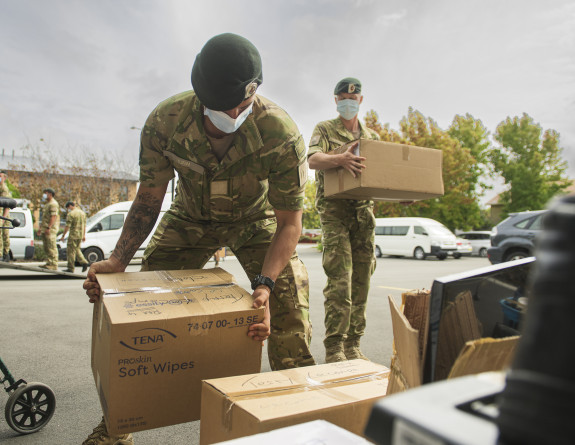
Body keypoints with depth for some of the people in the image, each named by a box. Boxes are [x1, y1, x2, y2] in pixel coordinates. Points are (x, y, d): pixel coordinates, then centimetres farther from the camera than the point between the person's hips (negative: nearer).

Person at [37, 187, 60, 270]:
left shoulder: (53, 204, -10)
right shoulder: (46, 204, 23)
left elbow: (53, 217, -20)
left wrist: (48, 228, -26)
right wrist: (41, 228, 24)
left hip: (51, 229, -10)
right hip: (45, 229, 10)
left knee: (52, 247, -10)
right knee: (46, 248, 11)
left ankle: (54, 265, -10)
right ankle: (49, 263, 16)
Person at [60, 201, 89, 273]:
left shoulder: (71, 214, -12)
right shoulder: (82, 212, 12)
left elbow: (67, 226, -15)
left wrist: (63, 235, -8)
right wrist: (84, 235, 20)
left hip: (73, 235, -8)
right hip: (80, 235, 8)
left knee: (71, 251, 0)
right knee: (77, 249, 20)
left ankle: (71, 268, 4)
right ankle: (84, 262, 5)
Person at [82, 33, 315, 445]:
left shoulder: (281, 134, -33)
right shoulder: (164, 121, -26)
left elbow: (289, 222, -26)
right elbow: (149, 198, -14)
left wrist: (265, 283, -40)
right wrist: (118, 260, -26)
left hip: (256, 218, -1)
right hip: (191, 217, 2)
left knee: (289, 294, -18)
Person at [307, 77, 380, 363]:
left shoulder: (372, 136, 22)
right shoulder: (325, 129, 9)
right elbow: (313, 159, -11)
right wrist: (340, 159, -32)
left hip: (364, 211, 5)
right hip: (334, 209, -5)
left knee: (361, 281, 4)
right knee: (340, 280, -14)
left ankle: (353, 345, 13)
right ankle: (334, 349, -8)